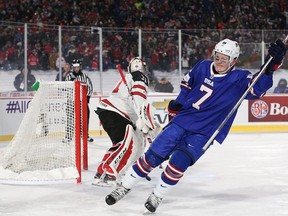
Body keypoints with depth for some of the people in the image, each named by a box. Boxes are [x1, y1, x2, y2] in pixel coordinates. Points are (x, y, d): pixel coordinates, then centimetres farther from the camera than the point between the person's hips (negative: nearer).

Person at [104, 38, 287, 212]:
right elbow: (188, 82, 20)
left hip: (203, 134, -3)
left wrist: (271, 65, -43)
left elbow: (258, 87, -29)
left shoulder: (239, 79, -10)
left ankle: (157, 196, 1)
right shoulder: (203, 67, 1)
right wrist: (178, 102, 11)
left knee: (178, 163, -21)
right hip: (181, 121, 3)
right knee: (152, 157, -1)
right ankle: (124, 188, 15)